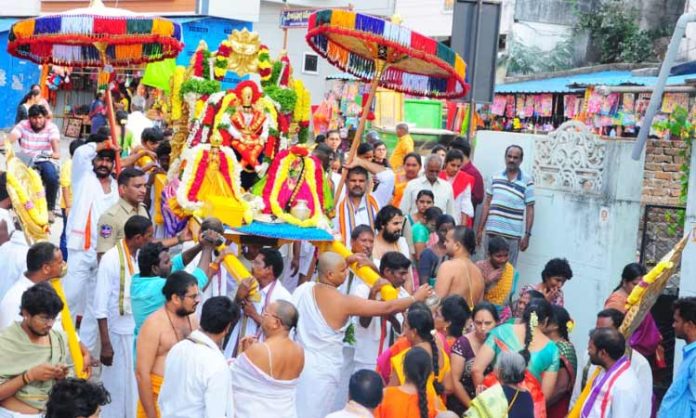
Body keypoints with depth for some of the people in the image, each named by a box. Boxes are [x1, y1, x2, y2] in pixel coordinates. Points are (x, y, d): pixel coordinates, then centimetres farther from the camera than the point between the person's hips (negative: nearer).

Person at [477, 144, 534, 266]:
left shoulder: (527, 181, -2)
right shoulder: (495, 178, 8)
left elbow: (529, 210, -1)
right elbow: (487, 204, 12)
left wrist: (527, 234, -7)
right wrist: (480, 229, 9)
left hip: (512, 235, -3)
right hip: (492, 232, 3)